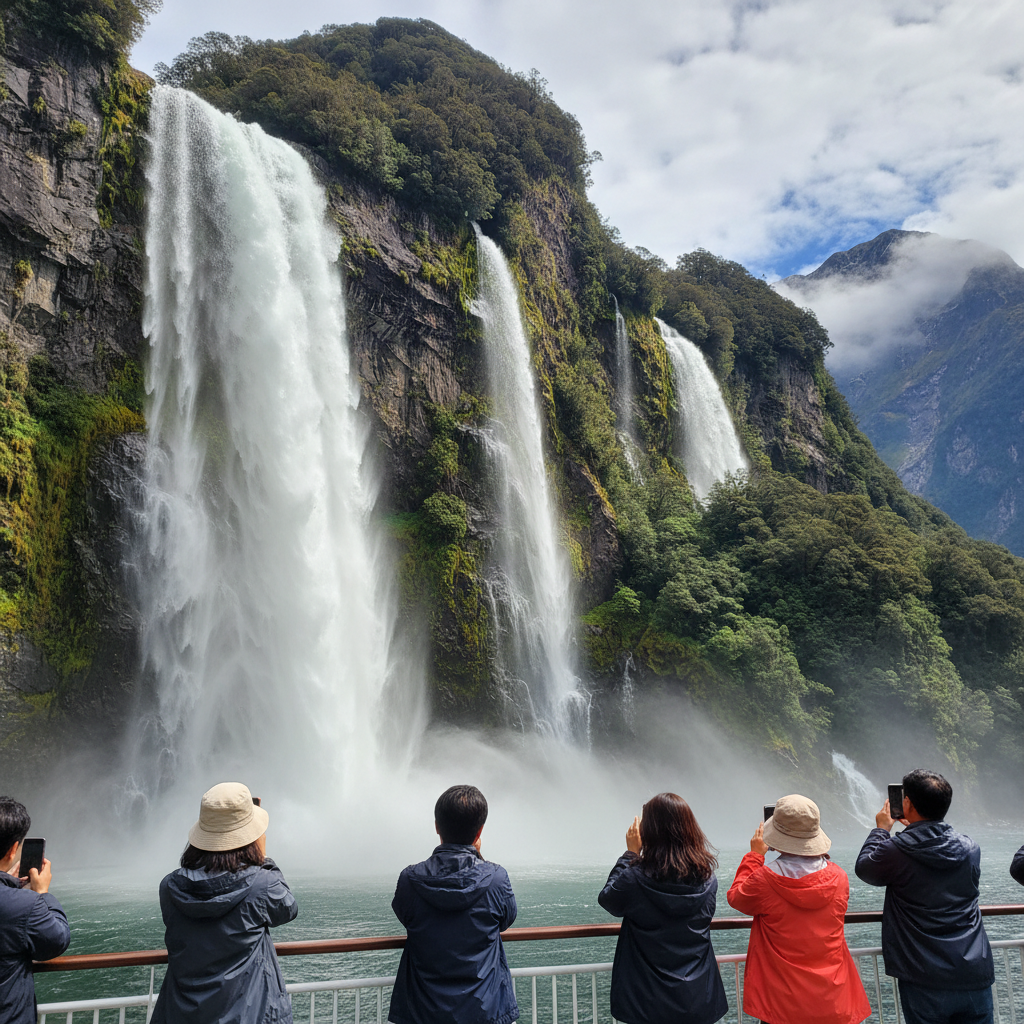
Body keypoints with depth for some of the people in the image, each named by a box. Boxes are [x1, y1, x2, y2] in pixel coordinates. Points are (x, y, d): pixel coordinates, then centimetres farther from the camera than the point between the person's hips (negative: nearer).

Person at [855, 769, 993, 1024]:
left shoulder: (895, 852, -13)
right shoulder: (970, 849, -1)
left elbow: (864, 868, 8)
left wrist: (881, 829, 19)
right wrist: (916, 830, 27)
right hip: (976, 977, 3)